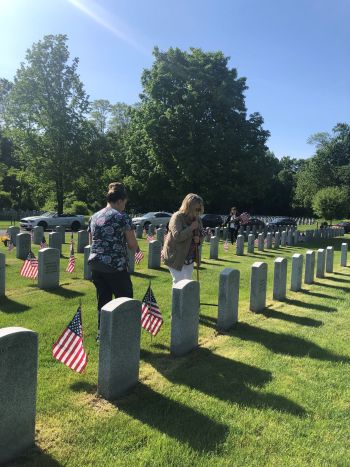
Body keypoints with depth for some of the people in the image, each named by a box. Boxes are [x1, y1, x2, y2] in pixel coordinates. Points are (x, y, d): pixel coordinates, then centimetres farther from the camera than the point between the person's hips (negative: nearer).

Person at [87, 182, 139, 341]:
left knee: (103, 300, 15)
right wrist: (136, 248, 12)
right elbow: (133, 245, -8)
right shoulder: (122, 217, -9)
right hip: (116, 266, -6)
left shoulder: (94, 217, 11)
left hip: (95, 264, 7)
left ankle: (101, 334, 22)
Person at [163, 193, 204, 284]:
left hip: (189, 258, 7)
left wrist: (198, 239, -6)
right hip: (175, 257, -7)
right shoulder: (177, 217, -16)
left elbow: (202, 235, 16)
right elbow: (177, 236, -27)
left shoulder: (197, 219, 5)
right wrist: (191, 228, -25)